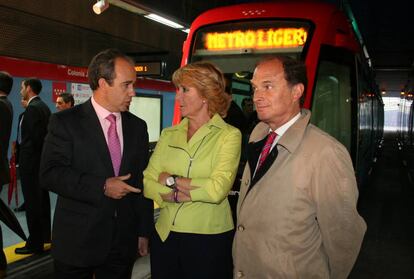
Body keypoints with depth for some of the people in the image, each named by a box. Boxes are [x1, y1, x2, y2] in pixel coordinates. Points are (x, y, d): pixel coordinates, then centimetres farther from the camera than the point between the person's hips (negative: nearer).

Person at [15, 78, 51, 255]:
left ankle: (35, 243, 4)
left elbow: (33, 137, -21)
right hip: (41, 159, 10)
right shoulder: (43, 106, 12)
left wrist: (23, 159, -10)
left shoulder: (33, 108, -16)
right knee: (42, 199, 17)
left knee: (32, 202, -3)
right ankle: (44, 235, 28)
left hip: (31, 161, -10)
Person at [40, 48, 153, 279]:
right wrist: (101, 187, -20)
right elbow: (50, 173, -13)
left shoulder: (138, 127, 6)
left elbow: (143, 181, 8)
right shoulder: (65, 122, -5)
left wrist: (144, 232, 8)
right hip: (77, 242, -3)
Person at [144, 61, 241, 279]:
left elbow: (217, 190, -21)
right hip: (164, 235, 4)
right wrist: (181, 195, -17)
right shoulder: (169, 134, 6)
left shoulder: (229, 135, -8)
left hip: (209, 239, -4)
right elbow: (147, 183, -2)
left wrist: (170, 180, -10)